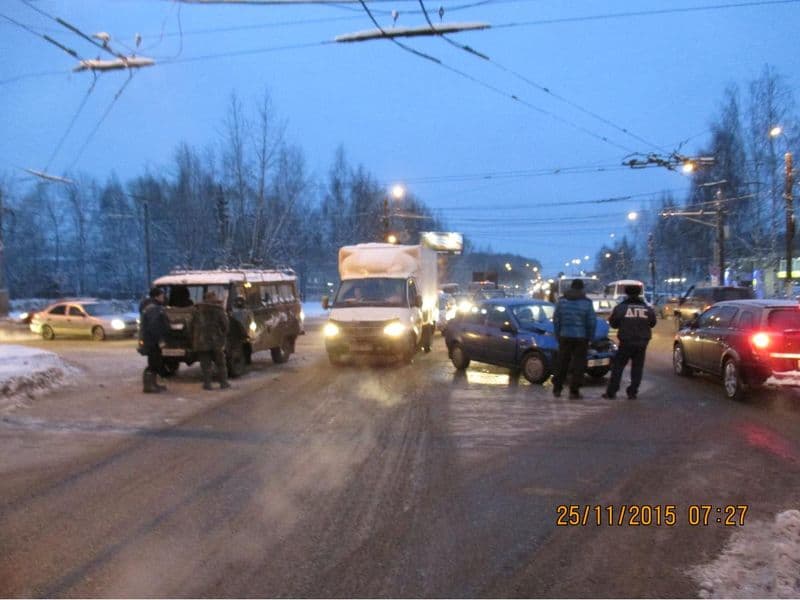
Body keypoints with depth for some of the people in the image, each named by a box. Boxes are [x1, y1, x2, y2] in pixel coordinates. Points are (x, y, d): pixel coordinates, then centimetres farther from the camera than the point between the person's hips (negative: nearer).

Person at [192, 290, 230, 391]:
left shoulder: (197, 310, 6)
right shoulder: (219, 310, -2)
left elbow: (193, 326, 7)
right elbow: (225, 325, -5)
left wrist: (193, 341, 12)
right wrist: (224, 337, 7)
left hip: (202, 342, 1)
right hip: (216, 341, -1)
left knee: (205, 364, 4)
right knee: (220, 363, 10)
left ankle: (207, 383, 1)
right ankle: (223, 382, 11)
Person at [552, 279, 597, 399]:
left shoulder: (562, 300, 2)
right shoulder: (586, 302, -4)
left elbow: (556, 320, 2)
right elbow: (592, 321, -5)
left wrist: (558, 335, 10)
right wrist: (589, 337, 5)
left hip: (565, 336, 2)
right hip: (581, 338, -2)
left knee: (562, 363, 12)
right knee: (578, 364, 4)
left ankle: (557, 389, 15)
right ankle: (574, 391, 1)